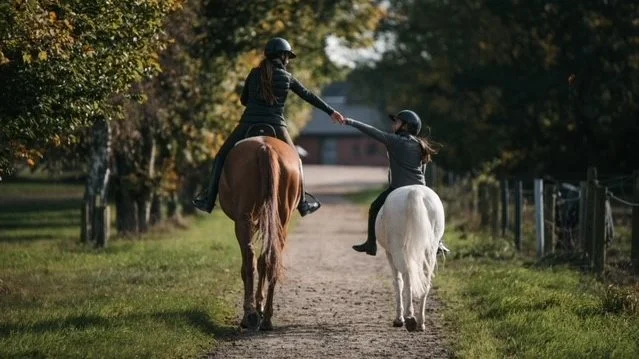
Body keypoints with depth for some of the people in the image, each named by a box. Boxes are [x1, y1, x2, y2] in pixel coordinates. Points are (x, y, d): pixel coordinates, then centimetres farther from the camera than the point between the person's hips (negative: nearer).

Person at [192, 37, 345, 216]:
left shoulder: (255, 73, 6)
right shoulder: (287, 77, 4)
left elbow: (243, 99, 15)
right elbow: (309, 96, 12)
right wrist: (330, 111, 20)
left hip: (248, 124, 0)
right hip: (276, 127, 0)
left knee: (221, 157, 16)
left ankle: (208, 199, 8)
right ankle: (302, 202, 25)